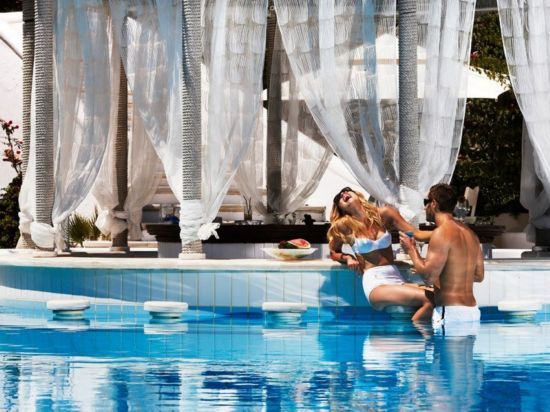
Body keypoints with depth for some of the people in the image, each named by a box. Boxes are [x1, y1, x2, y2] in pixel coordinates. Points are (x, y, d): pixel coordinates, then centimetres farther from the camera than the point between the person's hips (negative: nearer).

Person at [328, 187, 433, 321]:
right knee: (429, 299, -28)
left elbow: (416, 234, 9)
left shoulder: (383, 214, 13)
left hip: (396, 278, 4)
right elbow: (333, 253, 24)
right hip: (374, 283, -4)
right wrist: (347, 258, 3)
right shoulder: (343, 225, 7)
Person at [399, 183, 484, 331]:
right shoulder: (469, 233, 16)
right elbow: (479, 275, 20)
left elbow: (429, 276, -16)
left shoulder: (442, 233, -11)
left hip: (451, 312, -9)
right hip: (472, 310, 9)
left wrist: (411, 250, -2)